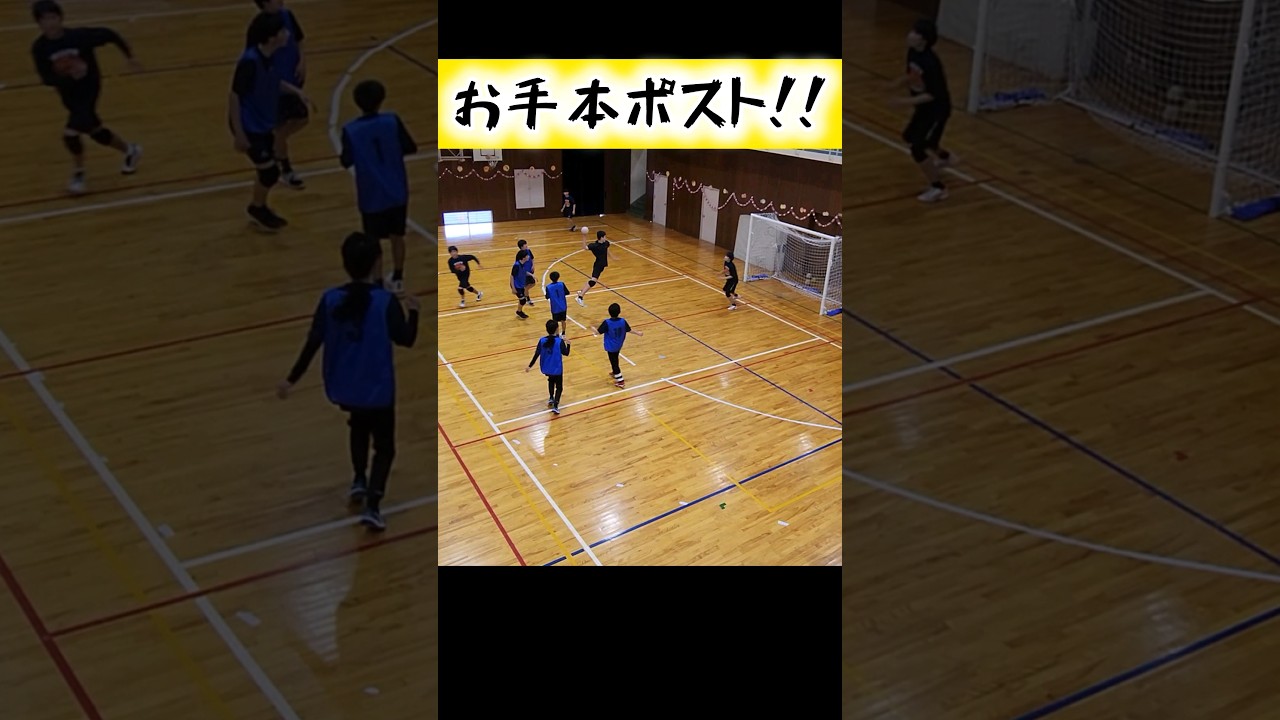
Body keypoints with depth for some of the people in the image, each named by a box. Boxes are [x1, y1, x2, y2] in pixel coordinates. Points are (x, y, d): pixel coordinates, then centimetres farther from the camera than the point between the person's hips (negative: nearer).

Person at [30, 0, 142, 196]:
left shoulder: (79, 36, -22)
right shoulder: (40, 48, -15)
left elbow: (109, 35, -8)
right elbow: (46, 78, -19)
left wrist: (130, 56, -2)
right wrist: (69, 76, -37)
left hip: (88, 88, -4)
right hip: (69, 94, 4)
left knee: (71, 132, -16)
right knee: (94, 130, 18)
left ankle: (78, 174, 6)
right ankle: (130, 150, 43)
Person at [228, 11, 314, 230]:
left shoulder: (271, 57, -4)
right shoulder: (250, 62, -29)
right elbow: (234, 97, -24)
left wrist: (296, 90, 3)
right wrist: (239, 133, -22)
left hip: (264, 124, 8)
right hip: (250, 127, -8)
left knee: (267, 170, 18)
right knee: (270, 171, 0)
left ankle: (260, 209, 38)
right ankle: (257, 209, 25)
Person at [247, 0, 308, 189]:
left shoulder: (288, 16, -4)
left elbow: (298, 41, 11)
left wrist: (302, 61, -6)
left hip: (292, 81, 7)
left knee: (302, 118, 17)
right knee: (280, 127, 7)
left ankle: (274, 146, 40)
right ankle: (286, 171, 25)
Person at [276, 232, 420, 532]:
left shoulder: (330, 299, -9)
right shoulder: (386, 302, -19)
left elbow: (313, 343, -6)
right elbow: (406, 340, -10)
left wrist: (292, 379, 4)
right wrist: (413, 311, 8)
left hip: (343, 387, 4)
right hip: (376, 389, -4)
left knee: (358, 426, 35)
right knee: (383, 446, 11)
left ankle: (359, 480, 36)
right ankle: (372, 506, -3)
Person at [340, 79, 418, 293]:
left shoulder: (350, 130, -15)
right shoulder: (392, 121, -13)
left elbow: (346, 162, -4)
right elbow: (411, 148, -3)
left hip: (371, 195, -2)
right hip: (397, 191, 2)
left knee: (373, 241, 12)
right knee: (397, 236, 17)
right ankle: (397, 279, 27)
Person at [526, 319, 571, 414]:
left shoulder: (542, 341, -13)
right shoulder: (560, 341, -20)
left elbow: (536, 355, -8)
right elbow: (566, 353, -10)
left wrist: (530, 366, 2)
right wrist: (568, 343, 5)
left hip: (547, 368, 3)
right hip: (557, 369, -3)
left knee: (551, 380, 34)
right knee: (559, 386, 11)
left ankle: (551, 399, 41)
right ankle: (555, 406, -4)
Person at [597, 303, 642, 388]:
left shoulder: (607, 323, -26)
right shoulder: (622, 321, -13)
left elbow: (599, 332, -16)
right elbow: (629, 330, 2)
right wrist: (638, 333, 21)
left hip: (611, 346, -5)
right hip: (619, 345, 5)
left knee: (614, 362, 5)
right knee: (615, 359, 29)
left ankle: (620, 381, 8)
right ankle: (616, 373, 51)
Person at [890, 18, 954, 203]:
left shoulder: (930, 62, -32)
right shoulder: (912, 52, -7)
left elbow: (934, 94, -29)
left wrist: (907, 101, -34)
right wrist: (900, 82, -12)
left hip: (937, 110, -10)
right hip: (924, 108, 10)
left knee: (918, 150, -14)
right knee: (910, 136, 30)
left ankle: (938, 188, 3)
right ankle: (943, 157, 55)